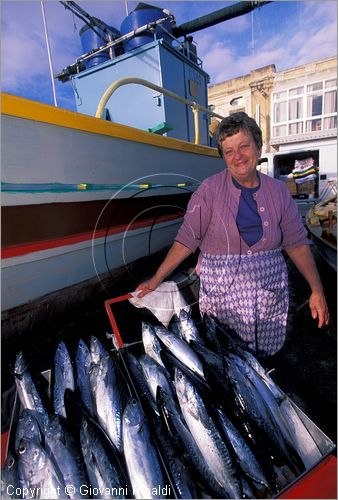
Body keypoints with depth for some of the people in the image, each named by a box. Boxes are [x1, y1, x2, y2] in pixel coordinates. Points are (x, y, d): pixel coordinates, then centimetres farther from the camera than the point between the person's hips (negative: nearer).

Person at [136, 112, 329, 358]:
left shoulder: (278, 190, 2)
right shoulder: (210, 190, -7)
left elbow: (297, 243, 5)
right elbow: (186, 239, -8)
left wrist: (317, 290, 3)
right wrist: (157, 279, -10)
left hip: (270, 289, 3)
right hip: (222, 291, -2)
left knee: (267, 354, 12)